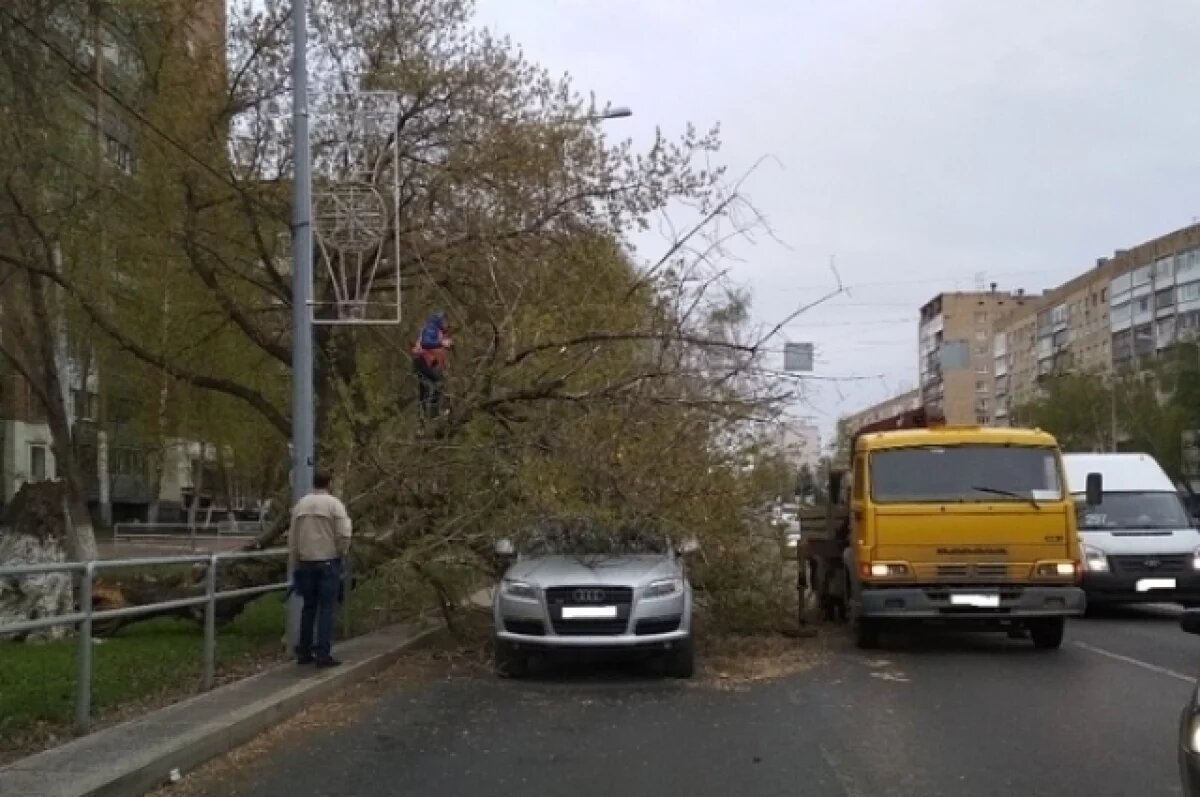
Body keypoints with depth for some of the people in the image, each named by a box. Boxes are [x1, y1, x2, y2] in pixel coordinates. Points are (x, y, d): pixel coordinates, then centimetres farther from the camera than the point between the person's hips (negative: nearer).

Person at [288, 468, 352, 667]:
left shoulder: (300, 504, 7)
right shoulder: (334, 504, -8)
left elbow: (292, 538, 10)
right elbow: (344, 535, -14)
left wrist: (297, 561, 18)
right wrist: (340, 553, 4)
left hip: (306, 562, 5)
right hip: (328, 561, -5)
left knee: (308, 607, 14)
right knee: (326, 608, -1)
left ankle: (304, 652, 18)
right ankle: (323, 653, -3)